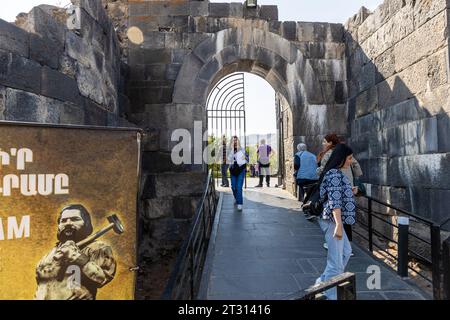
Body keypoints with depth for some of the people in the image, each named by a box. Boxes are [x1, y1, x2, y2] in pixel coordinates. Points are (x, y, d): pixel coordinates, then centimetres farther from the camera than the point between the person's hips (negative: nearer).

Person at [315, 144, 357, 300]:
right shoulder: (335, 174, -18)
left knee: (346, 251, 25)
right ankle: (328, 295, 13)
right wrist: (338, 224, -27)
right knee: (336, 261, -1)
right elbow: (334, 202, -25)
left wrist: (350, 191, 28)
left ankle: (324, 281, 32)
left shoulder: (335, 173, 13)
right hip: (333, 221, -11)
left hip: (334, 220, 11)